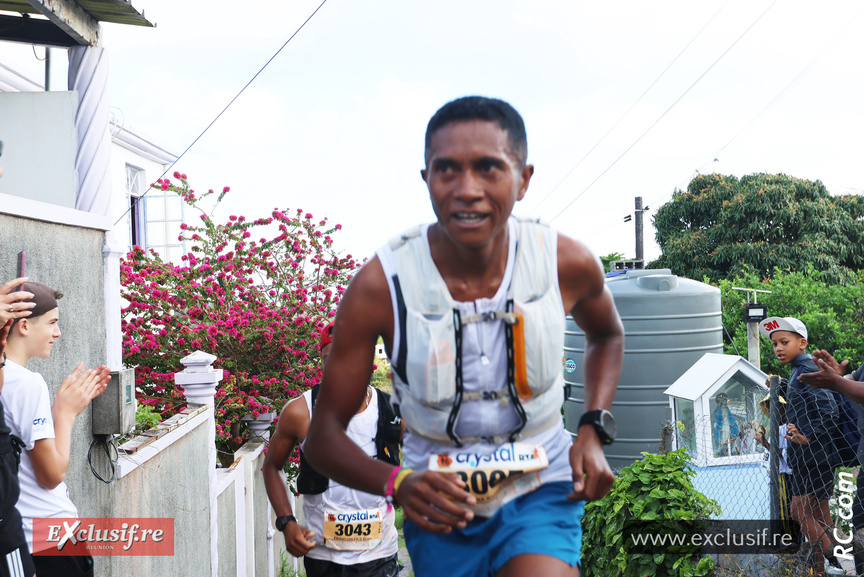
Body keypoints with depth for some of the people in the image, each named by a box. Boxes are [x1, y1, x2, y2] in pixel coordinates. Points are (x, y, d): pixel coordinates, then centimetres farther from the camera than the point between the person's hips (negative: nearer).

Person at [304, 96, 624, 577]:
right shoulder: (380, 286, -19)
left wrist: (594, 430, -2)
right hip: (441, 507, 1)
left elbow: (608, 335, 13)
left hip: (540, 489, 0)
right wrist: (397, 483, -30)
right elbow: (324, 436, -11)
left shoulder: (567, 264, -13)